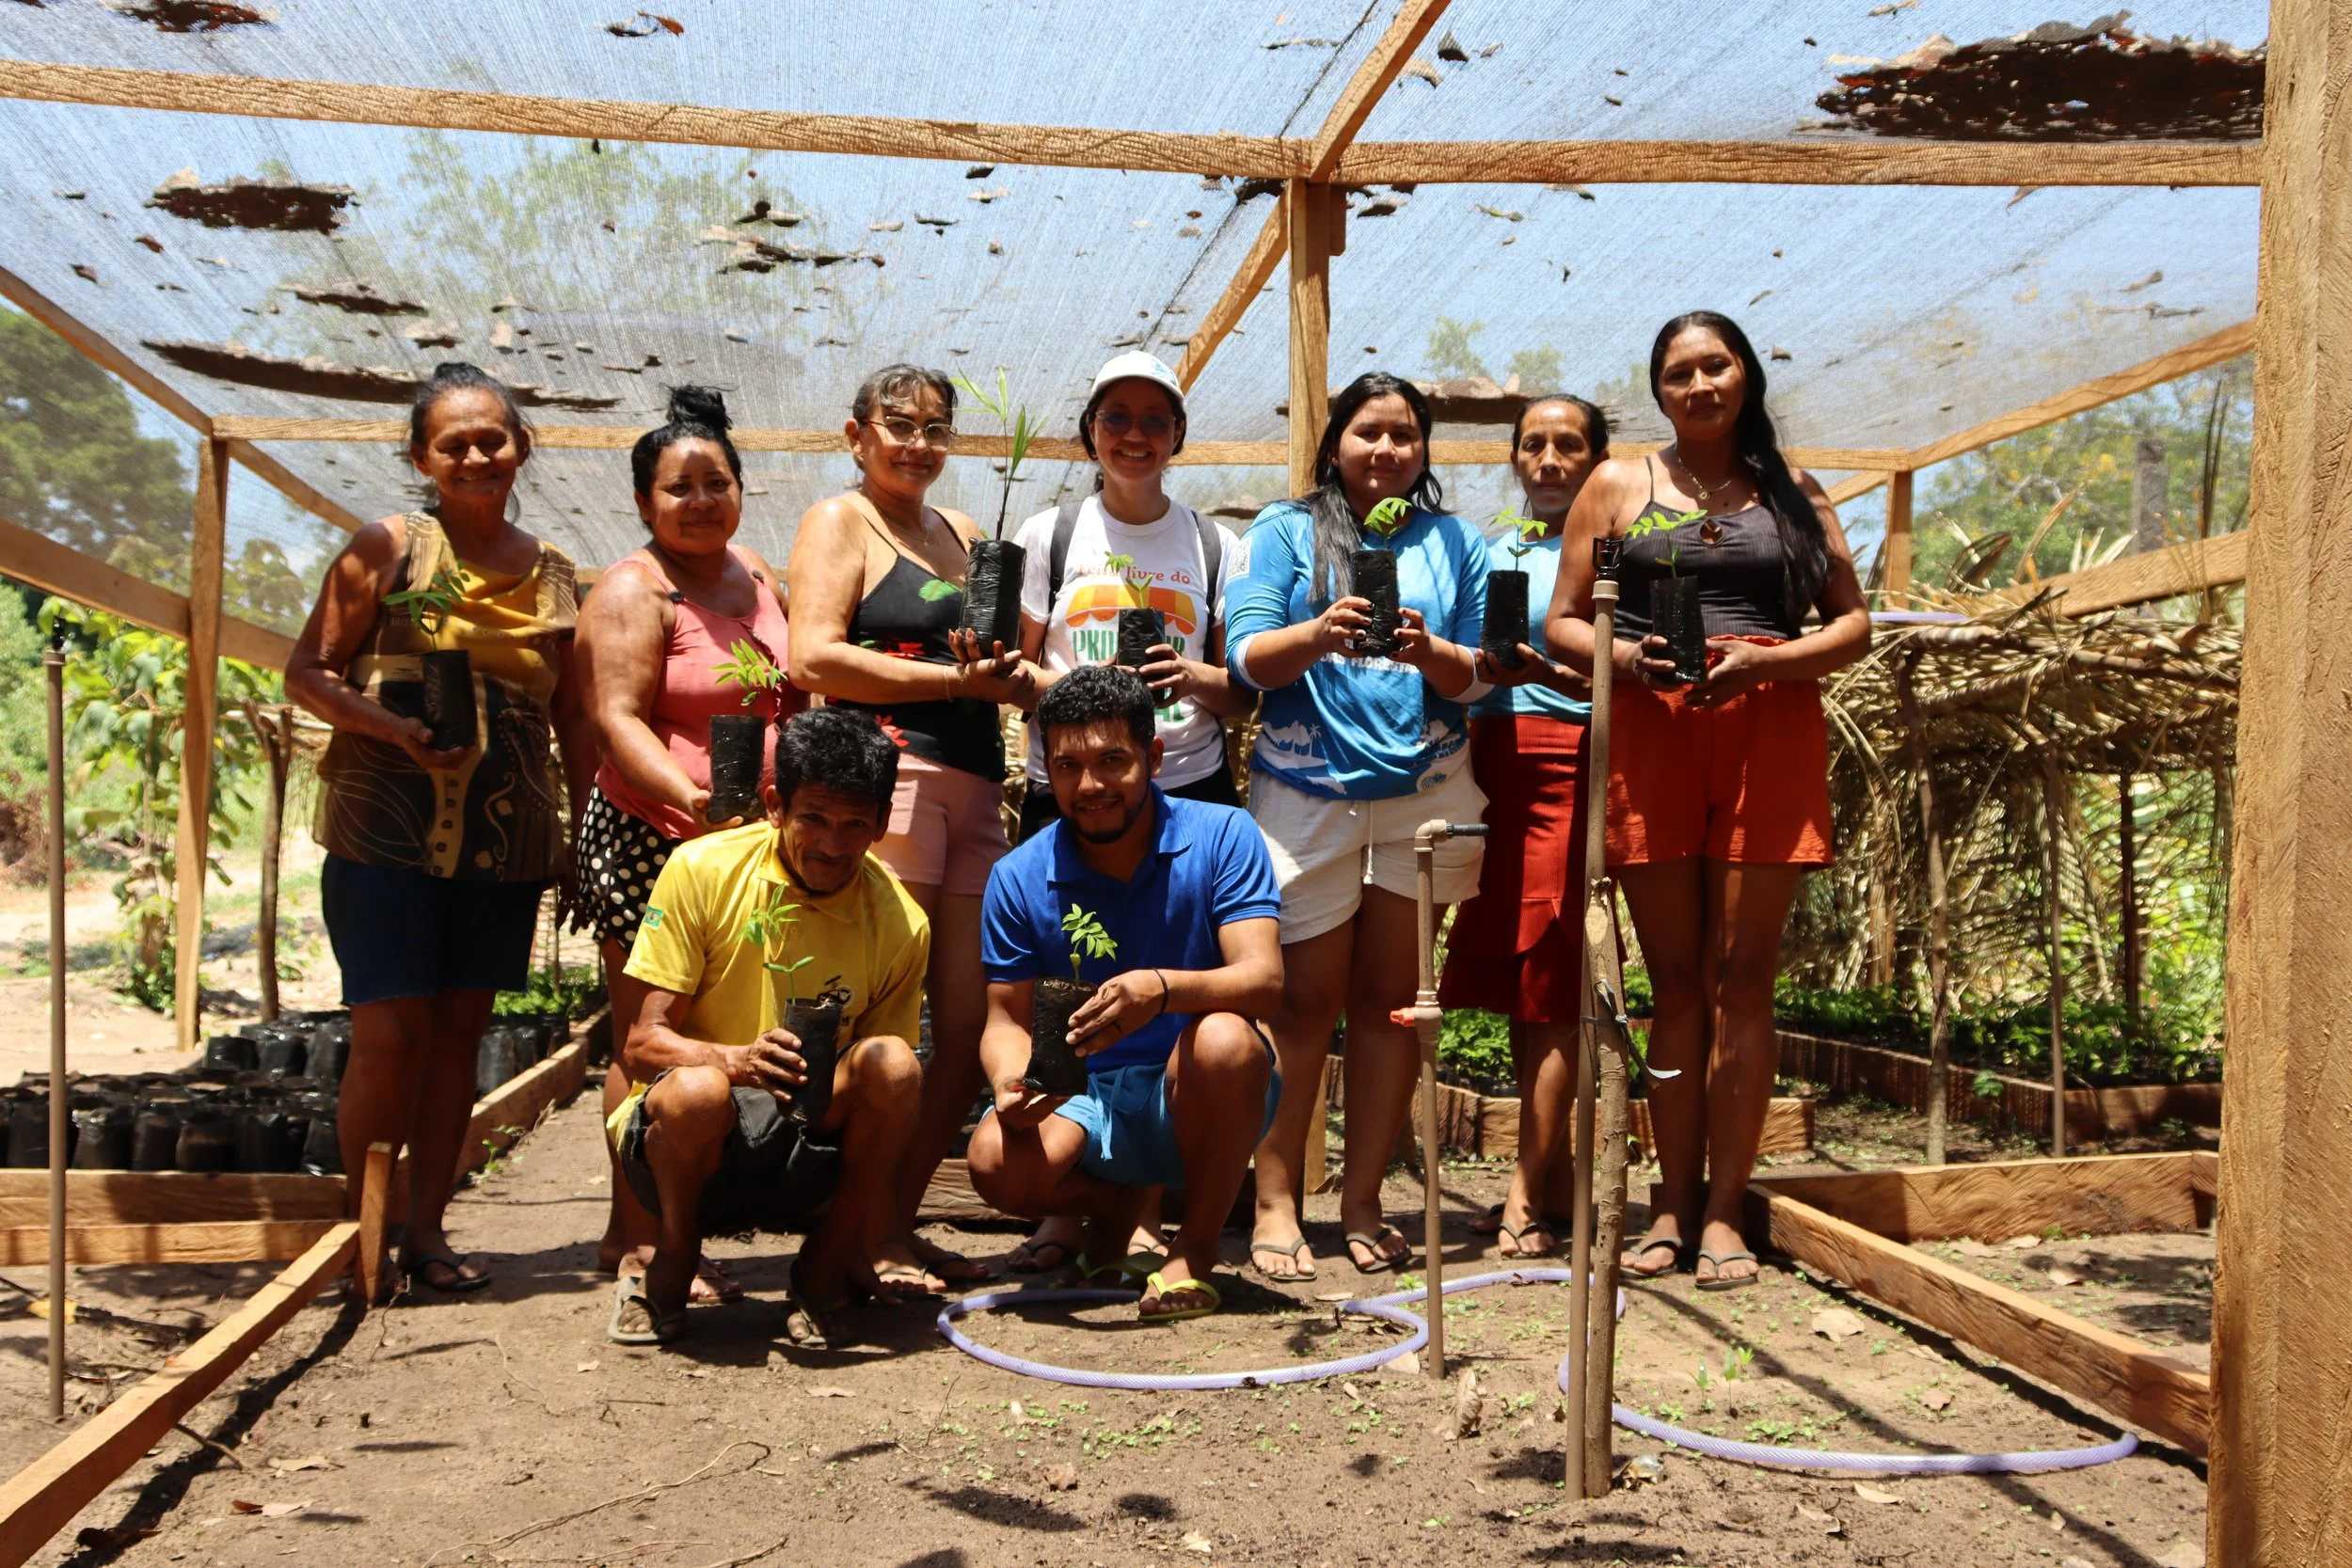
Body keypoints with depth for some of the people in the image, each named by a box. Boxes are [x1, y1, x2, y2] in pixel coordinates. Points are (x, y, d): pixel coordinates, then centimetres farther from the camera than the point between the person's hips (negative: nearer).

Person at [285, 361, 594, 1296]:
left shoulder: (553, 575, 10)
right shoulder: (388, 548, 0)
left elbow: (575, 719, 14)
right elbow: (307, 673, -1)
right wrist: (400, 730, -17)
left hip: (506, 842, 4)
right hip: (385, 832, -3)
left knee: (460, 1030, 8)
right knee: (391, 1034, -6)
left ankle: (426, 1228, 19)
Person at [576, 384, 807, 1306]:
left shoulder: (760, 579, 15)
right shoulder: (633, 592, -6)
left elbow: (792, 702, 25)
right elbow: (618, 719, -16)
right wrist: (686, 792, -33)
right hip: (649, 841, -7)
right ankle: (635, 1238, 4)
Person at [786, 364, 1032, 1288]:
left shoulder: (959, 534, 27)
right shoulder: (839, 521, 5)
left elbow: (1003, 670, 29)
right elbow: (812, 658, -9)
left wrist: (1010, 675, 5)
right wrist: (954, 679, -12)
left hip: (976, 787, 7)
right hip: (889, 771, -7)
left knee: (970, 1024, 4)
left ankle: (899, 1220, 15)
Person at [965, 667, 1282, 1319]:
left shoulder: (1222, 835, -9)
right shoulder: (1020, 879, -2)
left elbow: (1264, 979, -20)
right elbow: (1007, 1017, 2)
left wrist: (1163, 988, -41)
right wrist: (1009, 1083, -23)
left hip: (1199, 1101, -2)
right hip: (1085, 1102, 3)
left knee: (1223, 1039, -36)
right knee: (997, 1160, -28)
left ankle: (1196, 1247, -10)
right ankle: (1116, 1204, 10)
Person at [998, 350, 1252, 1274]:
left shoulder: (1213, 545, 11)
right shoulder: (1048, 535, 10)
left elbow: (1243, 692, 11)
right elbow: (1015, 669, 8)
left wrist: (1191, 678, -11)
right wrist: (1082, 685, -12)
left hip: (1190, 791, 0)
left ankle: (1147, 1213, 10)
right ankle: (1062, 1210, 10)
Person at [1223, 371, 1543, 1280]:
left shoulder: (1454, 543, 12)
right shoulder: (1284, 532, 7)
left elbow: (1478, 676, 6)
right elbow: (1249, 657, -4)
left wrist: (1430, 654, -15)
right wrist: (1317, 635, -24)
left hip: (1426, 789, 2)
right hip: (1306, 789, -2)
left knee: (1389, 998, 5)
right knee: (1305, 998, -3)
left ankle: (1362, 1202, 14)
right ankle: (1275, 1204, 4)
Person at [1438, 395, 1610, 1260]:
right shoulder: (1488, 552, 22)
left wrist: (1551, 667, -20)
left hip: (1567, 757, -5)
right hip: (1488, 756, 5)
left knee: (1549, 986, -7)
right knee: (1512, 981, 4)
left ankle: (1525, 1198, -4)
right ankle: (1550, 1178, 13)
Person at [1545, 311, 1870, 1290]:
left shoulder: (1793, 496, 15)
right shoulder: (1618, 485, 14)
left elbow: (1854, 625, 10)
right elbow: (1562, 623, 11)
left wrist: (1761, 660, -9)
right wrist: (1622, 653, -10)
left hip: (1768, 730, 0)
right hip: (1650, 732, 0)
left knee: (1740, 976, -2)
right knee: (1676, 981, 3)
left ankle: (1722, 1209, 4)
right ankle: (1675, 1205, 10)